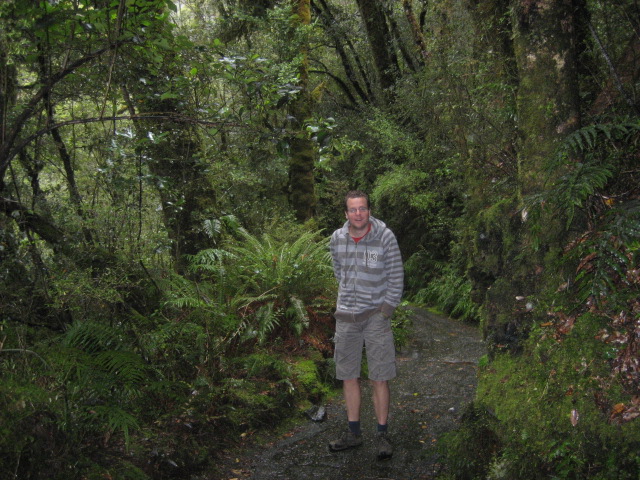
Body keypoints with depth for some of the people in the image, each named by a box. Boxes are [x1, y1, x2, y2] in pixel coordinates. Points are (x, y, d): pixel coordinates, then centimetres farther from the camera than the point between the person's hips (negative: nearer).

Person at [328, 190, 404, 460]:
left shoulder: (385, 237, -9)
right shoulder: (337, 239, 2)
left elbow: (396, 277, -3)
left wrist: (386, 309, -5)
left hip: (376, 315, -3)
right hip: (346, 316, 4)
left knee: (380, 378, -2)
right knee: (349, 377, 9)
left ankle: (382, 435, 11)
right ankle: (353, 433, 22)